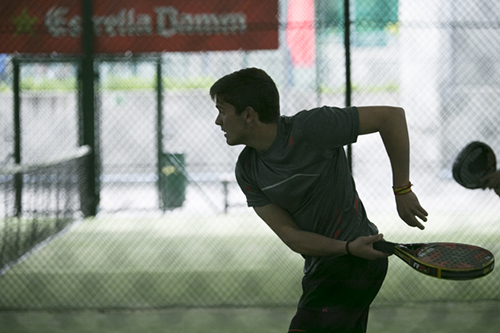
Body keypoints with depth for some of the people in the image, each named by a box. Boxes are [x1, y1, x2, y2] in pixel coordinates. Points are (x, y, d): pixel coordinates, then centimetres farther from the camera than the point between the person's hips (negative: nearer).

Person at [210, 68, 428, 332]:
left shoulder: (310, 128, -22)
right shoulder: (246, 171, -2)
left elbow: (392, 115, -17)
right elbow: (290, 235, -8)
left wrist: (402, 190, -15)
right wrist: (348, 248, -24)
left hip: (355, 263, -8)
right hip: (320, 266, 8)